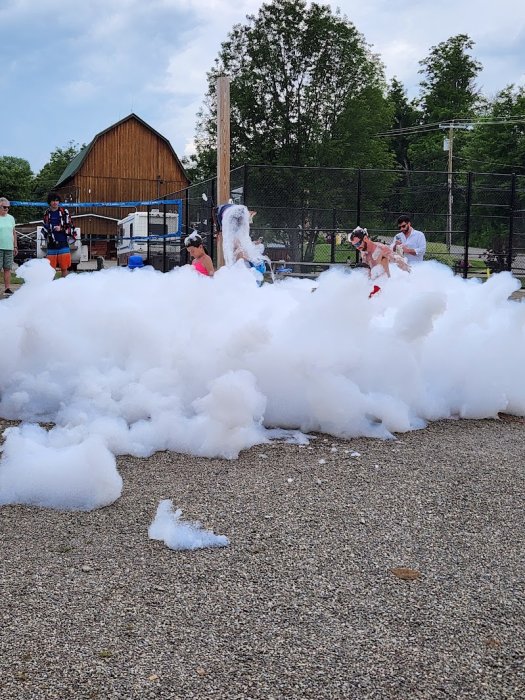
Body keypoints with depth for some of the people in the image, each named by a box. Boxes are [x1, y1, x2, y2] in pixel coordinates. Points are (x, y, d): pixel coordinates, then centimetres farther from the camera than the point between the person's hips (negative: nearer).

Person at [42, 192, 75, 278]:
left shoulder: (64, 212, 1)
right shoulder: (46, 213, 11)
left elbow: (70, 228, 0)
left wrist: (61, 229, -14)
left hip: (63, 245, -3)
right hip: (51, 246, 3)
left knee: (64, 268, 1)